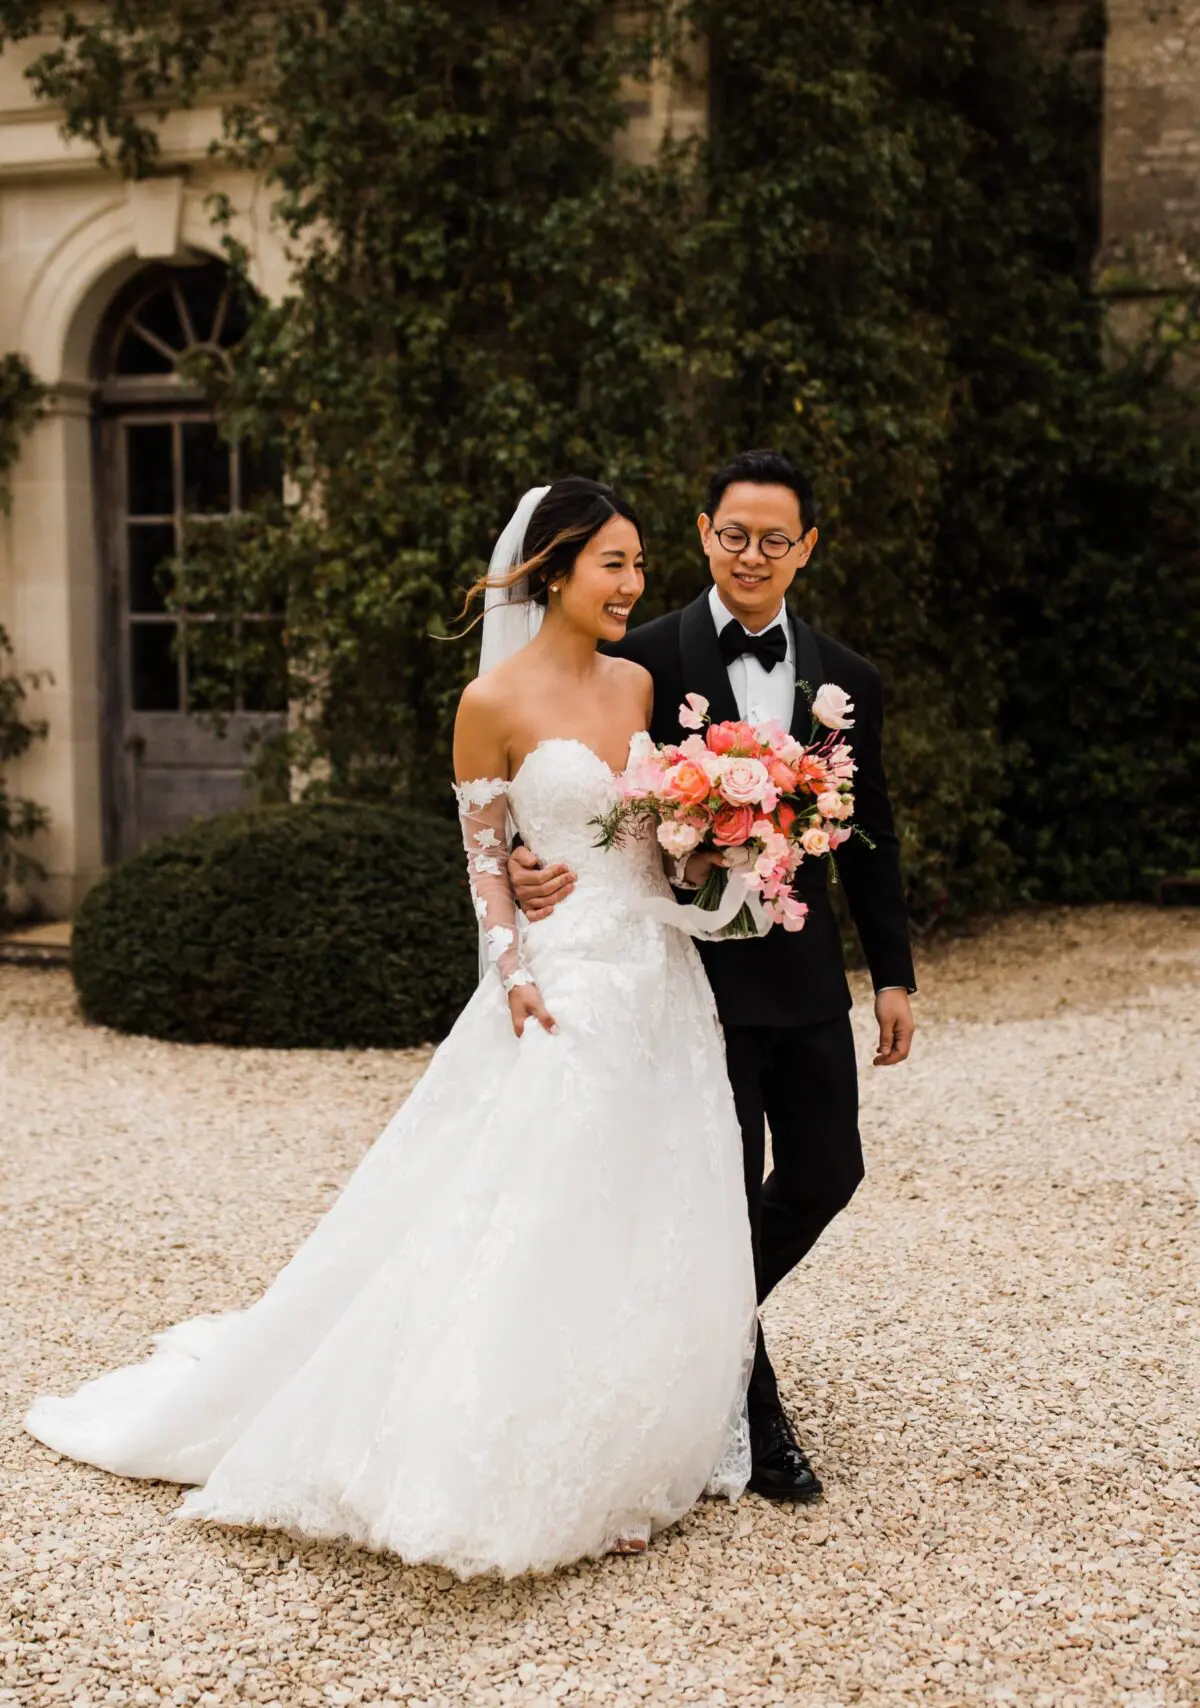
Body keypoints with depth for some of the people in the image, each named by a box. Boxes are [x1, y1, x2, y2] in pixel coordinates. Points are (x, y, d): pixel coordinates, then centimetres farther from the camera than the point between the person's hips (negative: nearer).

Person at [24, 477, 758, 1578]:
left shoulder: (640, 683, 9)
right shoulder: (495, 702, -8)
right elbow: (484, 857, -5)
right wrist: (516, 981, -12)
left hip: (664, 985, 7)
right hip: (569, 990, -6)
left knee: (653, 1233, 11)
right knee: (534, 1231, -4)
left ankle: (620, 1465, 27)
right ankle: (511, 1481, 10)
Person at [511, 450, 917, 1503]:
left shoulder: (846, 679, 7)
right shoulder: (646, 661, -6)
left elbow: (870, 837, 12)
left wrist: (895, 973, 10)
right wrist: (532, 864, -28)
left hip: (805, 972, 5)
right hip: (698, 969, -5)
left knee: (826, 1174, 11)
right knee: (728, 1189, 4)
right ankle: (752, 1413, 22)